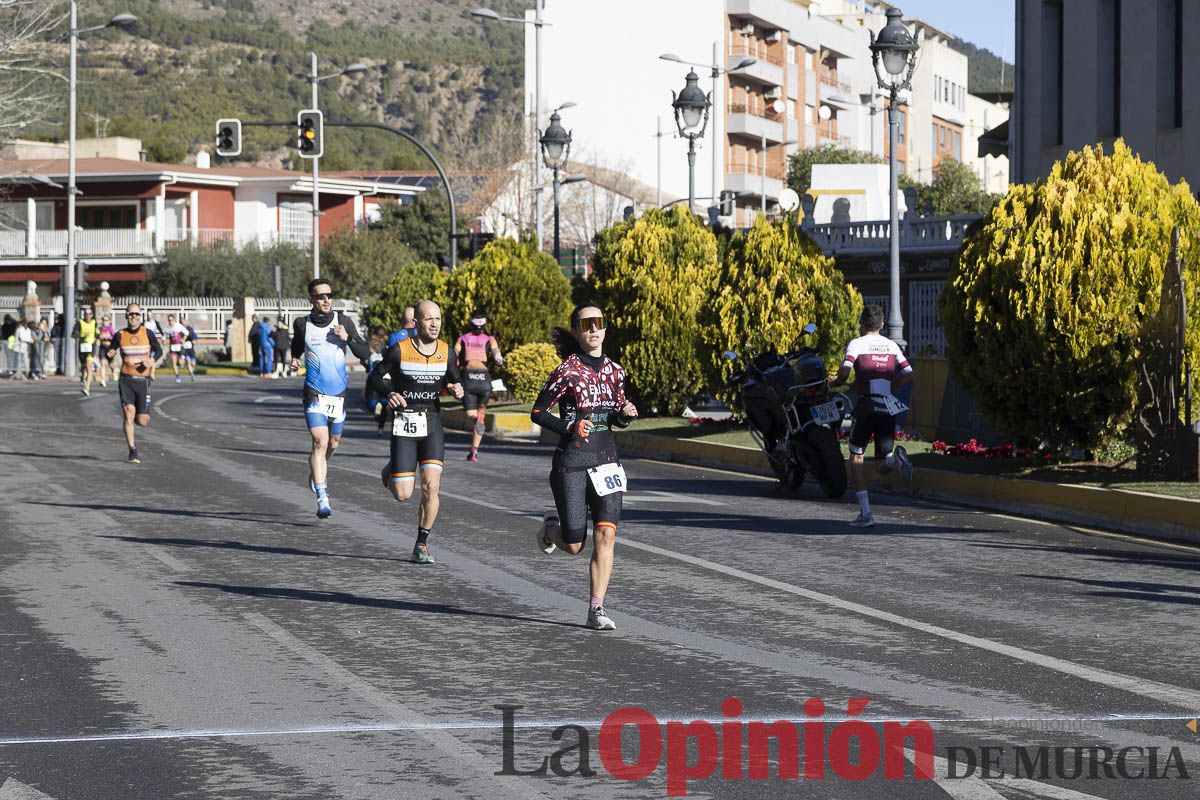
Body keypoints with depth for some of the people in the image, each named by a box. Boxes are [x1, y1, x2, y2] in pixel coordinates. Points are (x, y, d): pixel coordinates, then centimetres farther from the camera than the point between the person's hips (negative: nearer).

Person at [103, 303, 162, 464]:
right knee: (129, 415, -11)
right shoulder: (120, 335, 1)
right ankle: (133, 452, -2)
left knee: (142, 421, -2)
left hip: (143, 380, 0)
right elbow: (109, 351, 10)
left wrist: (152, 360, -9)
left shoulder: (148, 333, 0)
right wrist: (109, 354, -15)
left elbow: (158, 350, 12)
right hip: (126, 380, 0)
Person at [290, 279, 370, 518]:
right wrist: (294, 361, -4)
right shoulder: (302, 324, -3)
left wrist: (347, 338, -20)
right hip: (314, 393, -3)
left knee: (333, 441, 18)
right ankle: (322, 499, -20)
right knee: (320, 441, -17)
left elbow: (364, 353, -4)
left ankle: (318, 471, 51)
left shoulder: (343, 321, -3)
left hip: (339, 393, 3)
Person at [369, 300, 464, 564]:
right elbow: (375, 376, 2)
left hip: (432, 423, 3)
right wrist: (388, 393, -17)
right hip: (404, 423, -2)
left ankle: (422, 545, 1)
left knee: (431, 486, -12)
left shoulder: (446, 351, 3)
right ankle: (390, 471, 34)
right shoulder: (399, 350, -8)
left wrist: (457, 389, -8)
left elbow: (454, 380, 16)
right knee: (403, 495, -4)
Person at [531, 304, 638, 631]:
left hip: (606, 460, 4)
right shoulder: (567, 370, -8)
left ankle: (596, 610, -5)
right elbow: (537, 412, -5)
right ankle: (551, 526, 36)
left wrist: (626, 413, -4)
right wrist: (570, 427, -20)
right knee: (574, 546, 0)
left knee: (606, 534, -10)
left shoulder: (613, 370, 9)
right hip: (571, 463, -4)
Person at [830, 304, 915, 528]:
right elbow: (908, 375, 8)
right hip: (889, 408, 4)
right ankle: (895, 458, -25)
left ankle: (865, 513, 4)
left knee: (856, 455, 12)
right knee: (884, 465, 13)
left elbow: (843, 374, -13)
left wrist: (835, 382, 8)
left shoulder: (857, 344, 0)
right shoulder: (891, 346, 14)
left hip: (866, 405, -4)